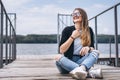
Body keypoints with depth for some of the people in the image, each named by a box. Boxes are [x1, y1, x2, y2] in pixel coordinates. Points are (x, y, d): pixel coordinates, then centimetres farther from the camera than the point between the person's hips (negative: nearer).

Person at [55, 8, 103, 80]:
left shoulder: (89, 30, 5)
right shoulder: (67, 30, -1)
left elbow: (93, 48, 7)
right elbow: (61, 50, -6)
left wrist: (88, 48, -17)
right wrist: (72, 37, -14)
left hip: (81, 61, 2)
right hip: (68, 61, -1)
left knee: (96, 52, -22)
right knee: (58, 57, -32)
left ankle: (81, 68, -55)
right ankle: (88, 72, -48)